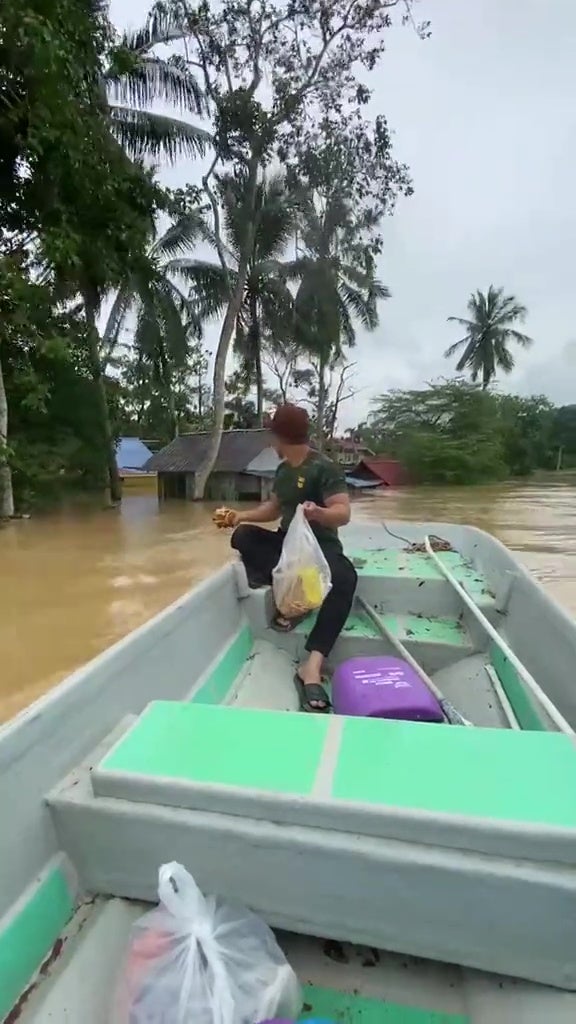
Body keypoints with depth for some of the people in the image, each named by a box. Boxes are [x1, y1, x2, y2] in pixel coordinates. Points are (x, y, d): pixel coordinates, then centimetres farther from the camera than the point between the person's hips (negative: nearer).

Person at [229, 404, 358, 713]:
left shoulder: (324, 467, -13)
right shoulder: (283, 470, 12)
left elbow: (343, 513, -22)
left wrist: (318, 512, -42)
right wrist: (243, 515, 15)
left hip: (321, 546, -7)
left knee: (345, 578, -38)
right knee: (242, 536, -16)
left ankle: (312, 665, -44)